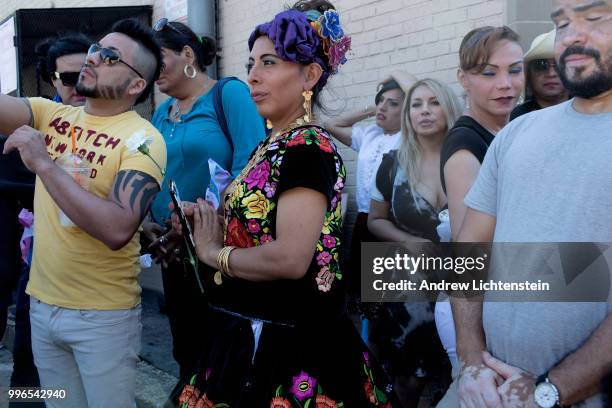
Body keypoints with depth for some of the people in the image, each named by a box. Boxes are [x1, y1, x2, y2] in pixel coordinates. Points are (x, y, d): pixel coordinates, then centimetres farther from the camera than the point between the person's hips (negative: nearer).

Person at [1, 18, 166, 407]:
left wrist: (44, 163, -26)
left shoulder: (143, 139, -14)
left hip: (104, 316, -5)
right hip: (42, 304, 5)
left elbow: (117, 230, -27)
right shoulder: (52, 115, 3)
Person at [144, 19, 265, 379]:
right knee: (186, 349, 18)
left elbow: (251, 166, -20)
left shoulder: (229, 93, -9)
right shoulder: (161, 113, 13)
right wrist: (147, 222, -3)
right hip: (174, 253, 7)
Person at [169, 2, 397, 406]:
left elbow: (290, 258, -26)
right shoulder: (272, 145, 10)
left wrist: (214, 251, -11)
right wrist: (209, 225, 0)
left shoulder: (308, 148, -17)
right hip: (254, 335, 9)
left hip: (286, 345, -9)